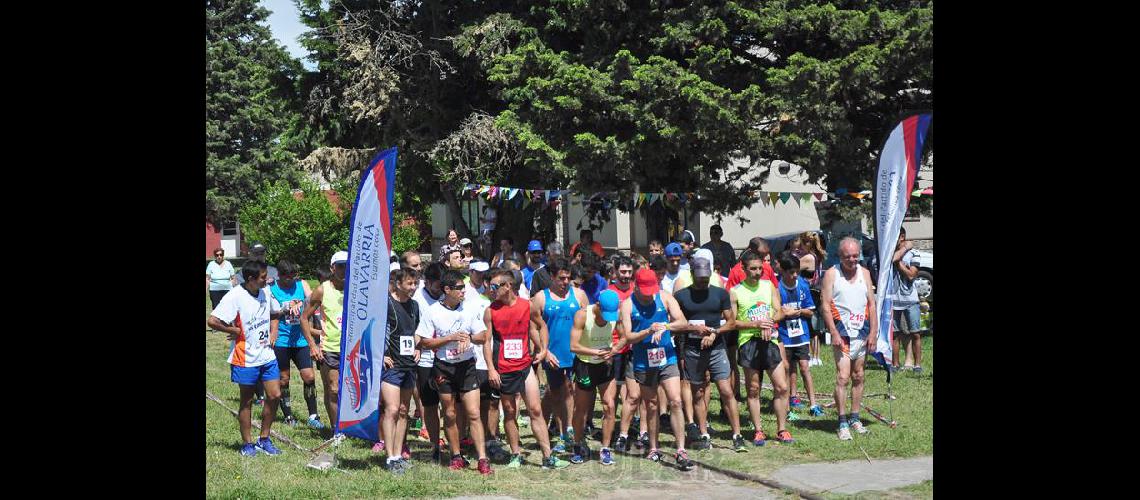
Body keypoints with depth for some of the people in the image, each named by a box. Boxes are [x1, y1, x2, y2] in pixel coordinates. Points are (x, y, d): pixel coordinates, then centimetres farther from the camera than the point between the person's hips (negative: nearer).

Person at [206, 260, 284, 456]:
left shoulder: (265, 292, 3)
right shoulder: (235, 297, -18)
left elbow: (274, 313, 23)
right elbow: (212, 321, -24)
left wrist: (286, 310, 1)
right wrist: (236, 331, -15)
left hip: (267, 354, 6)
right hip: (246, 358, -6)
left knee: (274, 395, 3)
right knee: (247, 401, 6)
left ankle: (264, 439, 18)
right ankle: (247, 444, 19)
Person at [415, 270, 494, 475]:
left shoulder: (470, 309, 2)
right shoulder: (433, 312, -5)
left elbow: (483, 337, 7)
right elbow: (424, 343, -5)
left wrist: (469, 337, -15)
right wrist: (451, 338, -14)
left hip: (467, 365, 1)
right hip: (444, 367, -1)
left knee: (474, 413, -6)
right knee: (450, 414, 8)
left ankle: (482, 459, -7)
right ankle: (457, 457, 20)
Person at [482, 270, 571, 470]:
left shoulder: (528, 306, -1)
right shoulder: (491, 311, -3)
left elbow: (541, 326, 17)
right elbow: (486, 341, -1)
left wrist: (542, 349, 9)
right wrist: (491, 369, -8)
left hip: (525, 365, 0)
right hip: (503, 370, 0)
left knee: (536, 410, -2)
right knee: (510, 413, 7)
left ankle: (548, 457, 0)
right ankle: (516, 455, 19)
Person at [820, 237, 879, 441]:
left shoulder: (864, 273, 8)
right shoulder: (831, 274, -3)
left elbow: (872, 304, 9)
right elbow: (826, 306, -7)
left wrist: (873, 332, 1)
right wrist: (834, 333, -15)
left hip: (862, 333, 4)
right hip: (842, 333, -4)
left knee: (858, 377, 10)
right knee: (843, 378, -11)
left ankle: (854, 418, 20)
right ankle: (842, 423, -9)